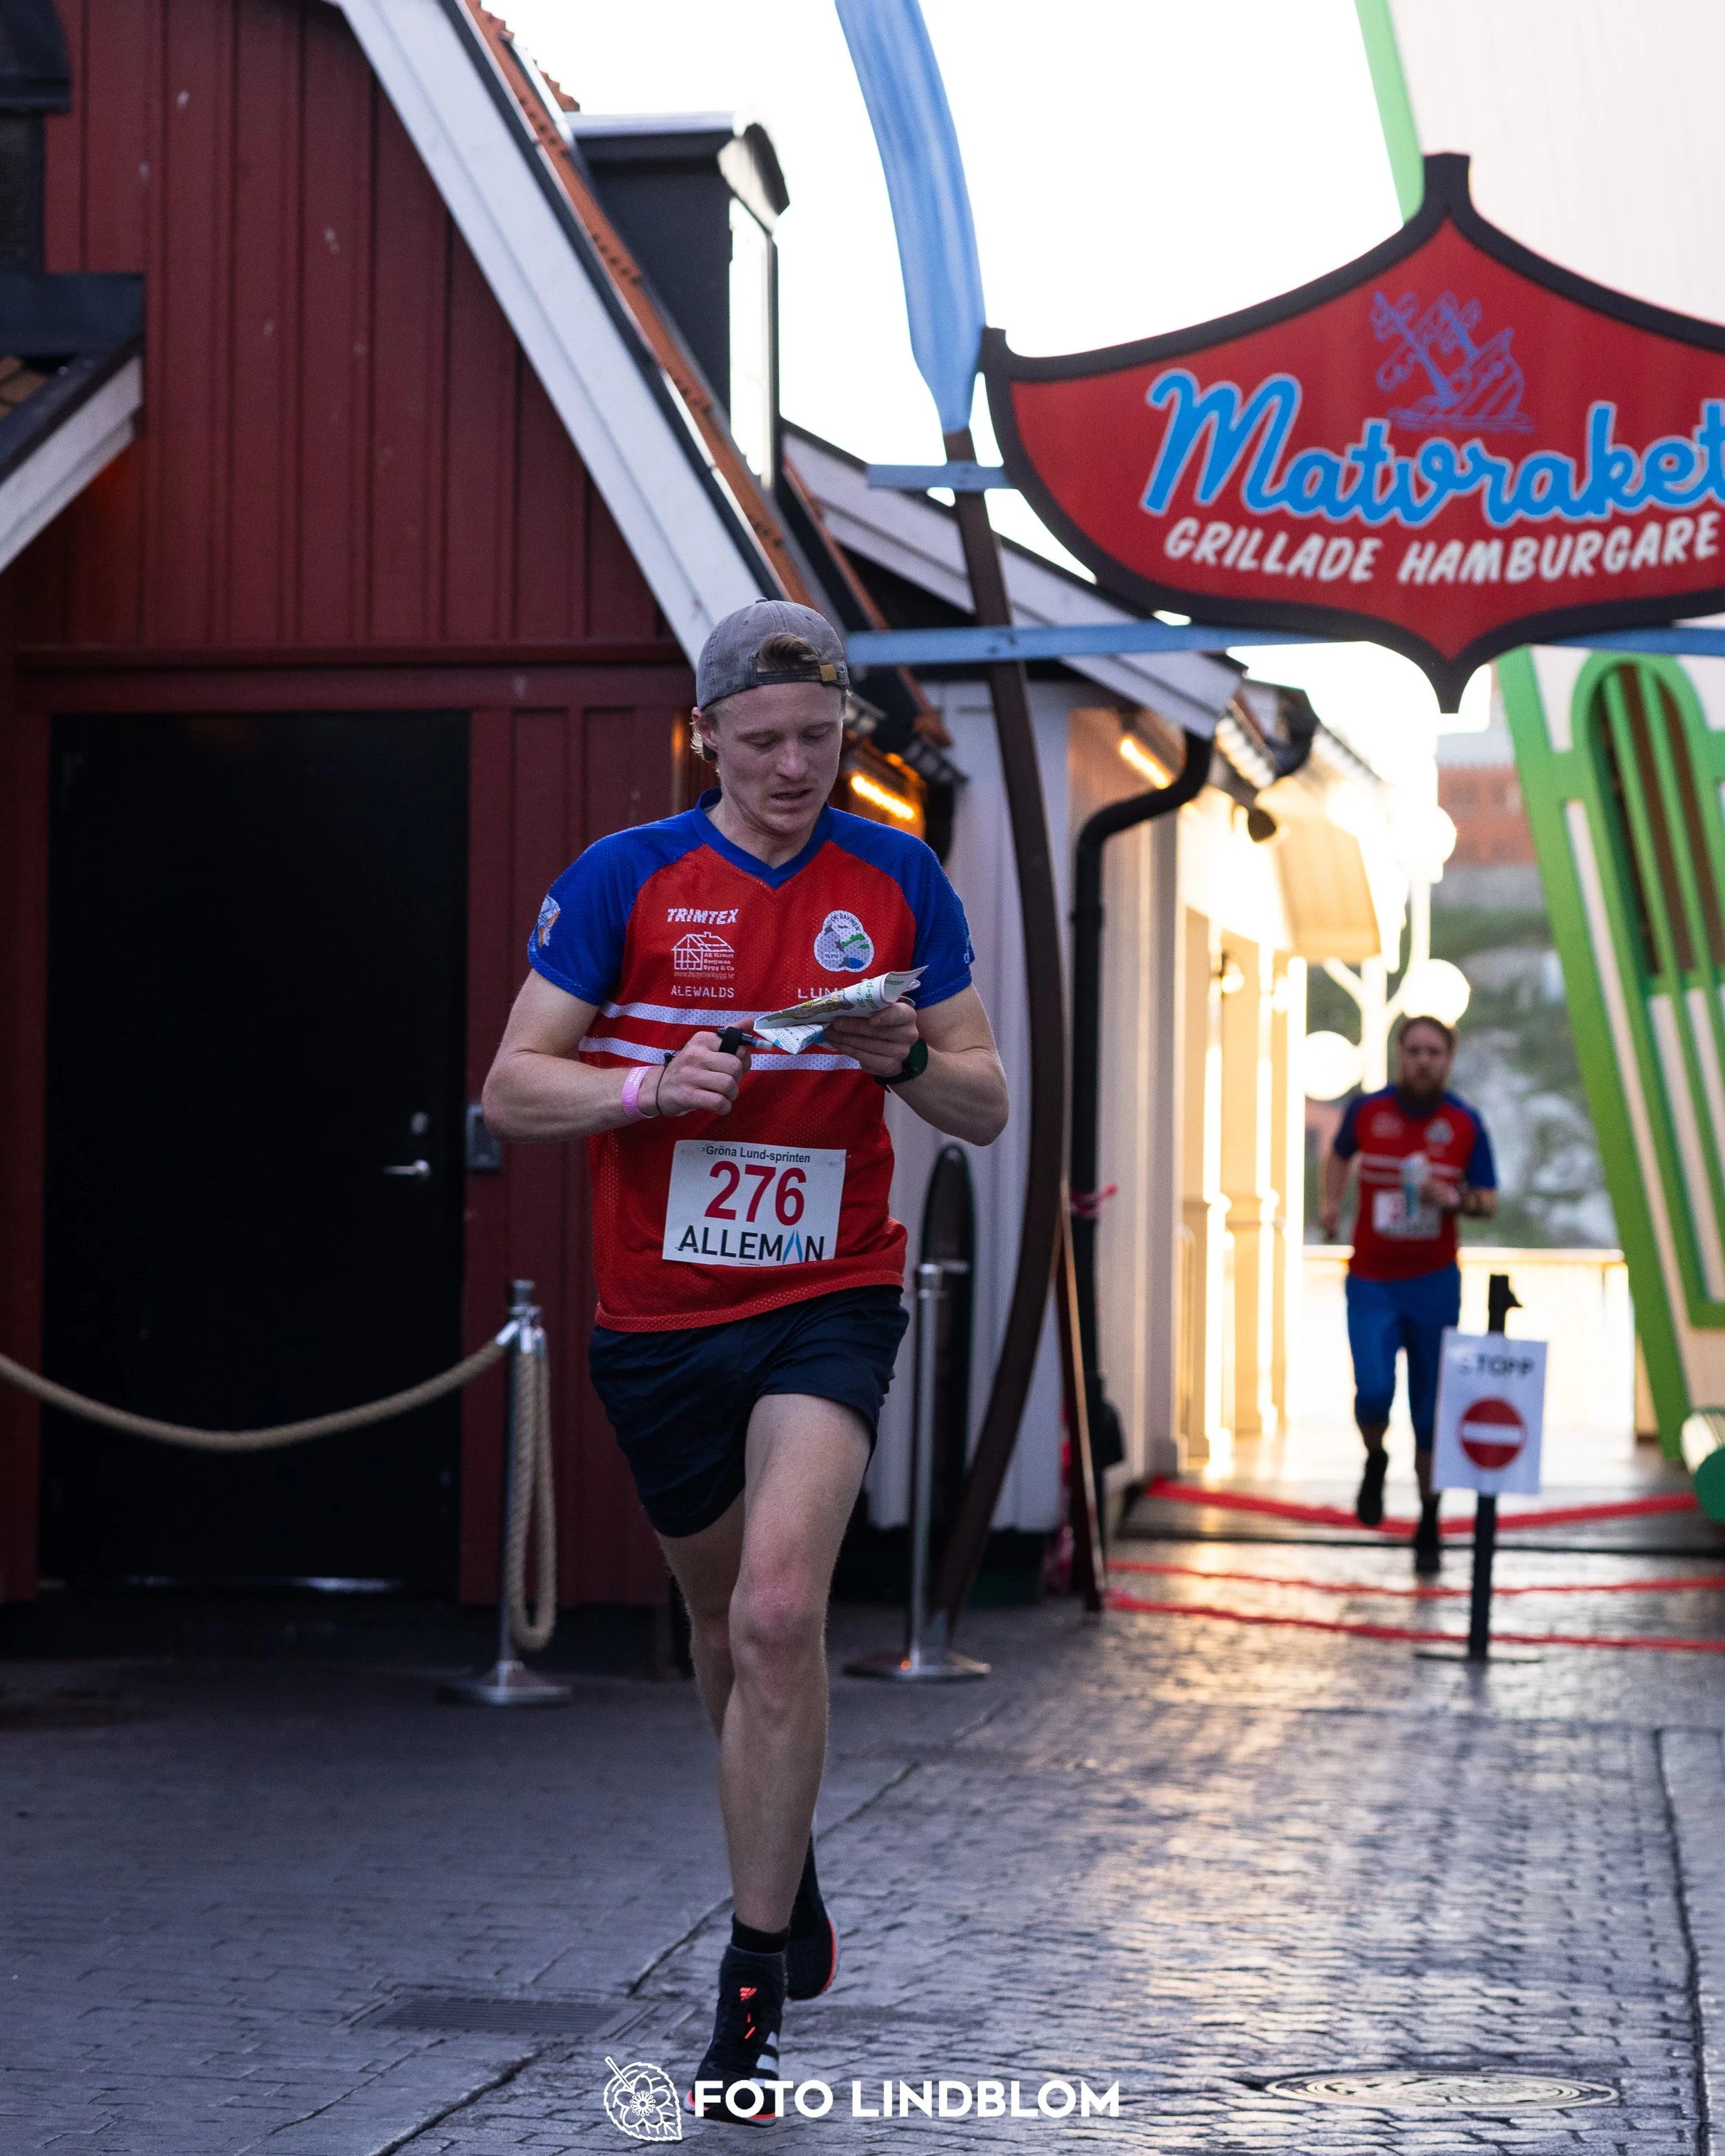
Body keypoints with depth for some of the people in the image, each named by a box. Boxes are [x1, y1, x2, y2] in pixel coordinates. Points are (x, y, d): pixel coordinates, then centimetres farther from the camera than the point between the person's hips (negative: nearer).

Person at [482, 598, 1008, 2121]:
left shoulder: (897, 883, 2)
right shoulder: (624, 879, -2)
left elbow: (985, 1107, 6)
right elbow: (513, 1090, -3)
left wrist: (904, 1061, -16)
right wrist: (651, 1088, -21)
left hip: (829, 1300, -1)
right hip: (658, 1313, 2)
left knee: (779, 1611, -20)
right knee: (725, 1624, 16)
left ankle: (754, 1991, -11)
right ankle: (789, 1879, 43)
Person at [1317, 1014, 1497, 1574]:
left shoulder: (1465, 1123, -3)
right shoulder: (1367, 1110, -2)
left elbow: (1489, 1201, 1)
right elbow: (1340, 1154, 21)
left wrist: (1456, 1199, -19)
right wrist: (1331, 1202, 8)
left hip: (1433, 1283, 0)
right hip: (1371, 1281, 0)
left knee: (1431, 1411, 4)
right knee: (1373, 1391, -18)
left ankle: (1429, 1525, 20)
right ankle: (1375, 1463, 17)